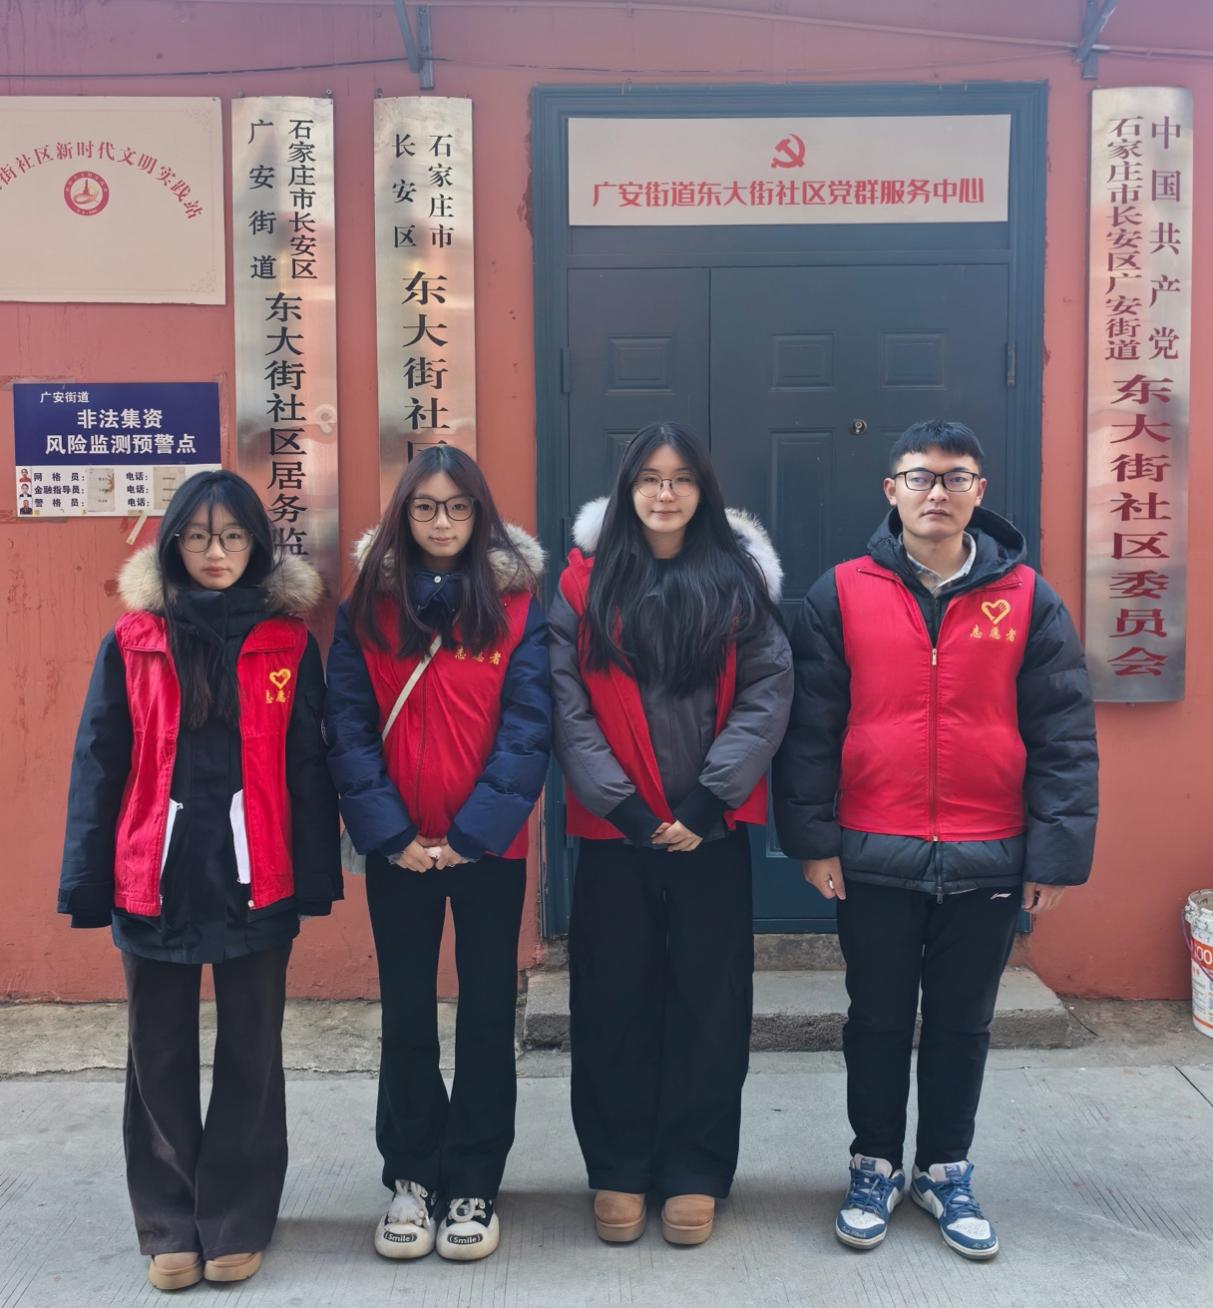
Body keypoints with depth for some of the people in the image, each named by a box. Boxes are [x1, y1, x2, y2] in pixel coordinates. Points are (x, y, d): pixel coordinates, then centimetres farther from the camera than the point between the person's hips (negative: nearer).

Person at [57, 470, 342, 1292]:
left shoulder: (288, 642, 2)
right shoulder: (134, 642, 3)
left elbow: (309, 766, 2)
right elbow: (99, 765, 3)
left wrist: (315, 875, -3)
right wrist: (88, 880, -2)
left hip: (256, 880, 0)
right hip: (154, 880, 1)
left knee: (251, 1056, 10)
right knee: (162, 1060, 11)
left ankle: (237, 1223, 24)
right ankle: (169, 1227, 25)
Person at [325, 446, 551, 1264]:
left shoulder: (518, 606, -1)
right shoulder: (368, 606, 3)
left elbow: (529, 727, -7)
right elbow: (349, 727, -2)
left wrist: (475, 831, -15)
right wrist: (390, 833, -11)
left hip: (489, 847, -1)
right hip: (398, 849, 1)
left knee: (488, 1011, 7)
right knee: (406, 1012, 10)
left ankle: (474, 1183, 21)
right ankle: (410, 1176, 25)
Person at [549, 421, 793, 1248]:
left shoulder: (740, 578, 3)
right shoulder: (586, 581, 2)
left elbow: (768, 696, -4)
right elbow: (569, 705, -4)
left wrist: (706, 800, -12)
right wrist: (622, 805, -12)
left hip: (712, 830, 0)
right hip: (613, 829, 0)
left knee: (709, 1000, 7)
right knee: (615, 1002, 8)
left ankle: (695, 1171, 22)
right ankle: (619, 1170, 23)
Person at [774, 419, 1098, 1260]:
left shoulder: (1028, 599, -1)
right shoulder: (842, 595, -2)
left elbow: (1065, 736, -1)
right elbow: (809, 726, -3)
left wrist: (1056, 852, -6)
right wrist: (813, 839, -7)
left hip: (989, 861, 1)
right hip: (874, 857, -1)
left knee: (962, 1025, 15)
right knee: (879, 1022, 13)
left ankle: (946, 1170, 34)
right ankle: (876, 1167, 32)